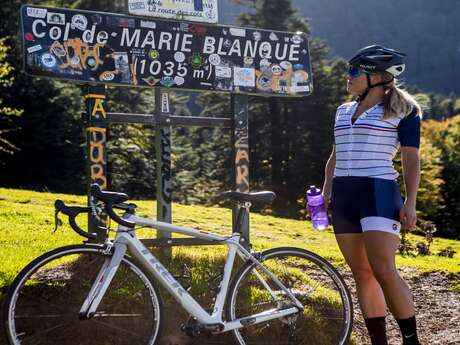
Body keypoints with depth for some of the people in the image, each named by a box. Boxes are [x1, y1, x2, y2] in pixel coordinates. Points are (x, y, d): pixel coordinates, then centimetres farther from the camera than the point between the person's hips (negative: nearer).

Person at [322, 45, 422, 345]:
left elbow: (411, 159, -3)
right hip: (343, 197, 6)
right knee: (362, 274, 5)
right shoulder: (344, 111, 17)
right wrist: (325, 194, 15)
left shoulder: (402, 111, 0)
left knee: (384, 272, -15)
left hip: (379, 193, -6)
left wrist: (410, 203, -12)